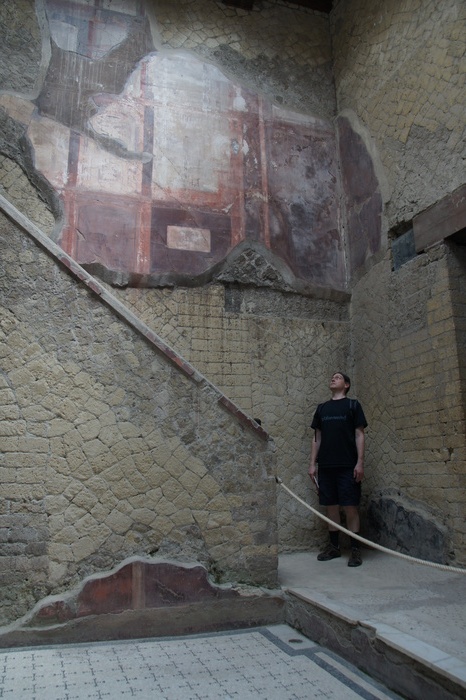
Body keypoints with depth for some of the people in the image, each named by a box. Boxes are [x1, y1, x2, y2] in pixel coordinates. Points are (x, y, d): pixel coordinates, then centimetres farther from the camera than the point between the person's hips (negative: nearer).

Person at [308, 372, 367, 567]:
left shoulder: (353, 405, 4)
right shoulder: (322, 408, 15)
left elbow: (359, 435, -1)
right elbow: (317, 437, 15)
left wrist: (360, 462, -10)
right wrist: (313, 464, 8)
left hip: (348, 465, -4)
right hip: (326, 465, 4)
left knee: (350, 507, -3)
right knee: (331, 506, 8)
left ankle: (355, 549, 6)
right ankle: (333, 546, 19)